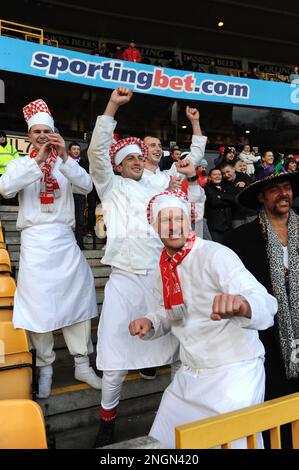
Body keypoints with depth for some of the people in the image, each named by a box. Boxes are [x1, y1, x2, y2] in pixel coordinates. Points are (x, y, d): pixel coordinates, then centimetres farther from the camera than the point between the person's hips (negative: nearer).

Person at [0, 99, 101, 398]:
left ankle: (82, 365, 17)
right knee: (39, 303, 1)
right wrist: (38, 160, -17)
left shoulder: (66, 164, 10)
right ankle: (45, 368, 17)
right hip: (35, 240, -1)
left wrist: (64, 157, -17)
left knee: (77, 297, 3)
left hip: (64, 239, 2)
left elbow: (86, 186, -7)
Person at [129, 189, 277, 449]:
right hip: (189, 376, 7)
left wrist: (241, 304, -54)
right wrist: (149, 323, -5)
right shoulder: (164, 267, 2)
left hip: (233, 372, -7)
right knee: (162, 441, 18)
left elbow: (265, 303, -32)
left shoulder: (216, 255, -20)